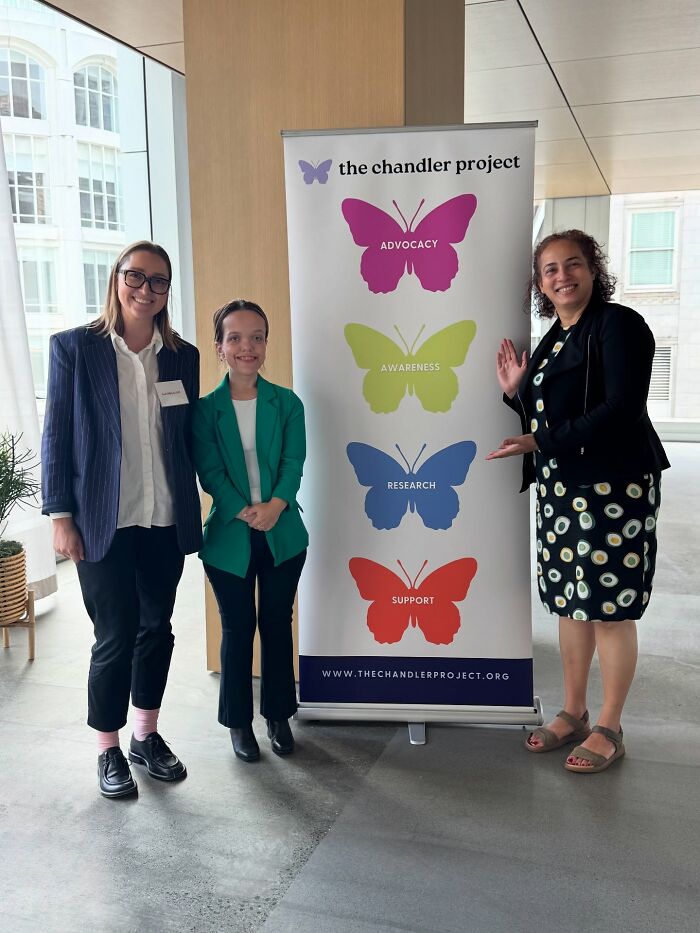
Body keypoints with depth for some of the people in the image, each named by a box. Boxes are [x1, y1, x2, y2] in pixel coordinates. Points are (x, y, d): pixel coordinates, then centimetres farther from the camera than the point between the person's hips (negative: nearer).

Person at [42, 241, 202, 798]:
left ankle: (147, 737, 32)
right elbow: (57, 435, -3)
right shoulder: (74, 348, -3)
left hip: (166, 522, 4)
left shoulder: (182, 356, 6)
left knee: (156, 629, 13)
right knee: (116, 637, 3)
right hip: (104, 522, -3)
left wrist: (193, 509, 7)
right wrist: (61, 516, -7)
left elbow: (189, 438, 11)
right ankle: (109, 752, 23)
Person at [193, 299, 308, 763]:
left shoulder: (287, 403, 1)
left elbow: (293, 463, -6)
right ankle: (239, 721, 27)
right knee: (237, 629, 10)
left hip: (283, 534, 1)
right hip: (228, 537, -1)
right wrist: (245, 512, -21)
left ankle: (279, 715, 30)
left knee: (277, 625, 13)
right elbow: (210, 473, -8)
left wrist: (274, 505, -22)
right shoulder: (205, 409, -3)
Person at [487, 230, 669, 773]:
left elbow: (622, 408, -19)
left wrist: (540, 444, -20)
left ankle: (609, 730, 15)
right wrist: (516, 391, 4)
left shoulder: (618, 324, -7)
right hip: (561, 489, 8)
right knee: (570, 603, 13)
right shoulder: (554, 340, 16)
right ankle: (574, 714, 27)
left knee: (609, 609, 0)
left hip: (613, 487, -8)